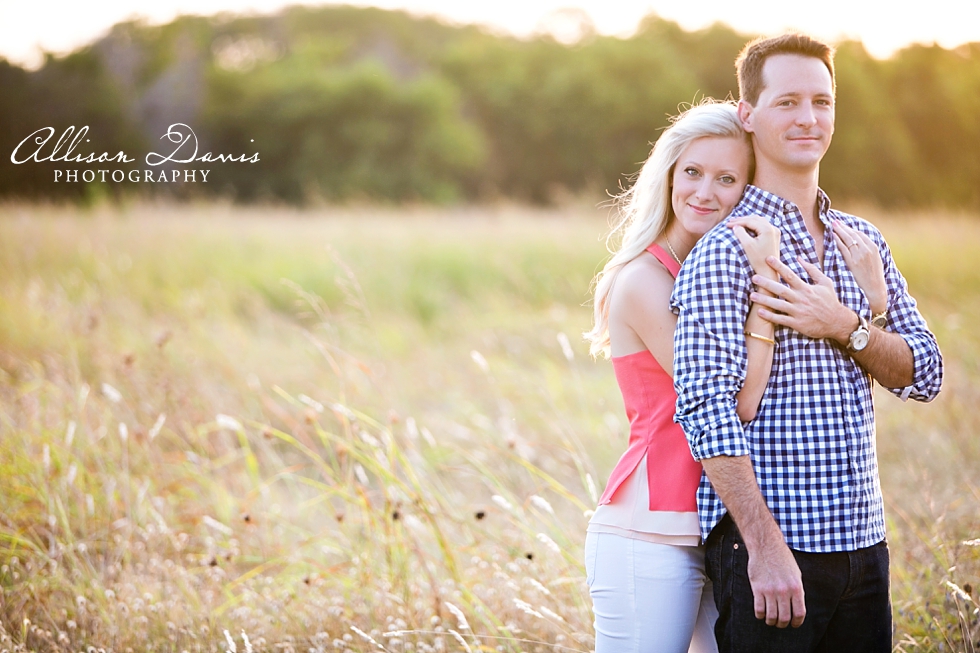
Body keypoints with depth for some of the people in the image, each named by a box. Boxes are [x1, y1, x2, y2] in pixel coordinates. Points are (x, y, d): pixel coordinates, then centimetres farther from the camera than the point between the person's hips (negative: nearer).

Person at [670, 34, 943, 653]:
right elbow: (705, 407, -17)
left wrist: (845, 328, -9)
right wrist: (765, 547, -23)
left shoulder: (863, 243, 13)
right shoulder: (725, 250, -9)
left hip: (862, 539, 6)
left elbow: (925, 374, 11)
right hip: (767, 543, -6)